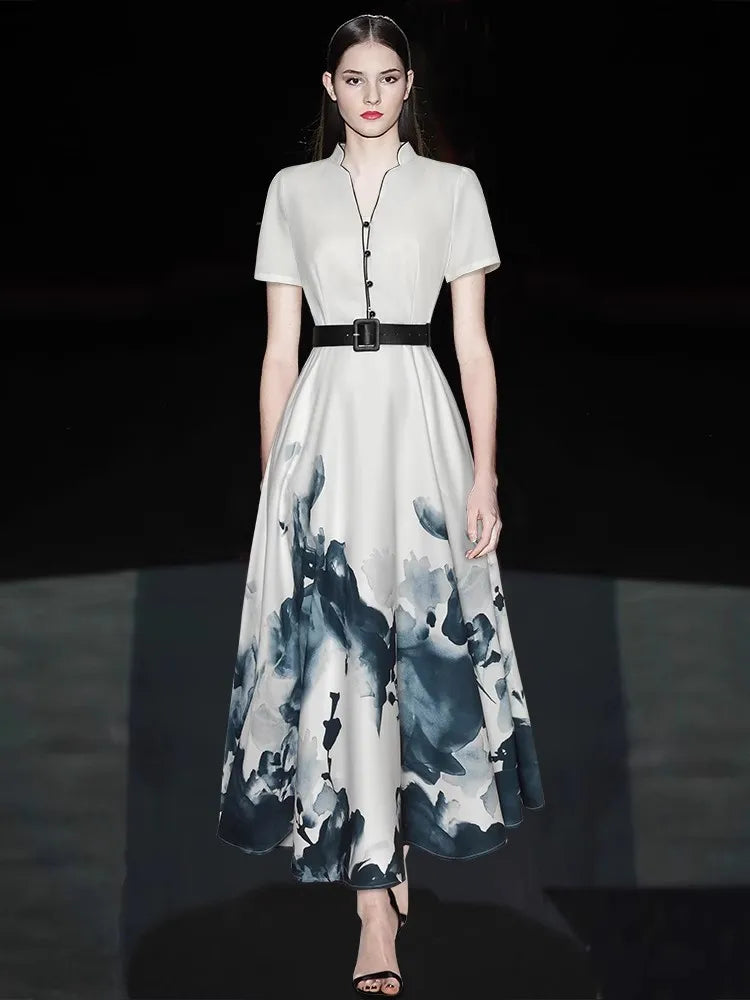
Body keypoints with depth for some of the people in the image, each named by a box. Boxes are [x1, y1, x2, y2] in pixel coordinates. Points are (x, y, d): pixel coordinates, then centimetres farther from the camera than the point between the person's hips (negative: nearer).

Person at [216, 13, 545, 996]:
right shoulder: (293, 191, 11)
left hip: (418, 416, 0)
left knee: (415, 632, 2)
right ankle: (379, 906, 0)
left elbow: (474, 344, 4)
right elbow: (279, 350, 10)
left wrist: (486, 472, -3)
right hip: (323, 421, 1)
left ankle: (388, 847, 25)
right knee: (338, 639, -5)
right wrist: (271, 475, 6)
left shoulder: (452, 187, 8)